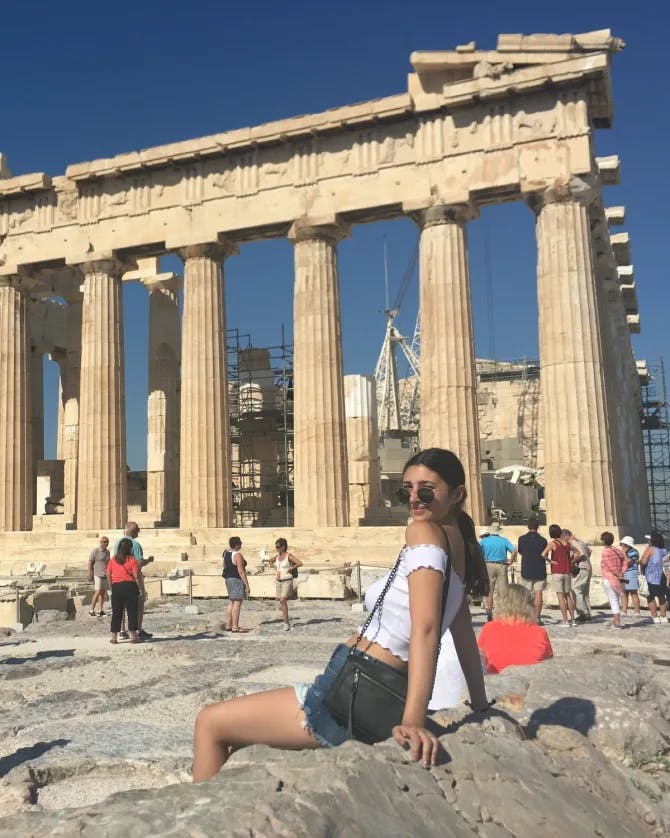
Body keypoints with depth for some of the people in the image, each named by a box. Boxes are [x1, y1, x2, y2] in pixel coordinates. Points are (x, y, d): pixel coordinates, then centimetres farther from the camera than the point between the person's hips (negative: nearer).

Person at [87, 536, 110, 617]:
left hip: (105, 575, 6)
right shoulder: (95, 551, -5)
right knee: (98, 592, -13)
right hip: (97, 575, -6)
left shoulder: (107, 552, 14)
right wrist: (90, 574, -12)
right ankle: (91, 610, -4)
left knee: (103, 593, 7)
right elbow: (90, 563, -6)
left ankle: (101, 610, 13)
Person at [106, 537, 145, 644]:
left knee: (116, 613, 9)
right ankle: (133, 636, 4)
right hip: (129, 586, -3)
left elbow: (108, 575, 6)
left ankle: (114, 637, 10)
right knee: (132, 612, 3)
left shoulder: (112, 560, 7)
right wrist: (141, 588, -1)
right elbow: (136, 576, -9)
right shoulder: (132, 560, -6)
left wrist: (111, 588, 14)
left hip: (116, 587, 3)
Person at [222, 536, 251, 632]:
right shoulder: (237, 555, -17)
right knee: (237, 603, -7)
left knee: (231, 603, 16)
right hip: (237, 580, -10)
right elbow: (241, 571, -20)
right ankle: (235, 627, -7)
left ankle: (228, 625, 19)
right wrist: (247, 585, -17)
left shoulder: (226, 553, 10)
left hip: (228, 579, 10)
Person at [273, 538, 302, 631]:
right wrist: (276, 570, 13)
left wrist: (291, 568, -9)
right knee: (281, 601, 8)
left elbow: (300, 563, -17)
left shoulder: (289, 556, -11)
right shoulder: (277, 556, 7)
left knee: (282, 600, -17)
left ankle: (286, 622, -12)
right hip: (278, 581, 6)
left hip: (287, 581, -6)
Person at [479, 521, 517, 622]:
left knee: (489, 591, 6)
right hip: (501, 566, 0)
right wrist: (510, 561, 3)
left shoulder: (484, 540, 0)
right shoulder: (504, 540, 2)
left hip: (488, 565, 0)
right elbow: (514, 550, -7)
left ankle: (489, 612, 3)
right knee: (503, 591, 3)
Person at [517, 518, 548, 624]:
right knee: (538, 593, 0)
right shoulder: (543, 540, -6)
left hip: (526, 571, 1)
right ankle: (537, 617, -3)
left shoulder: (522, 539, -4)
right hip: (540, 571, -1)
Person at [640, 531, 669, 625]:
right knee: (662, 597, 16)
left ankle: (655, 617, -2)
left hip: (652, 578, -6)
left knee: (650, 598, 3)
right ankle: (663, 616, 17)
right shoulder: (664, 550, 8)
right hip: (663, 577, 6)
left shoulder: (650, 549, -11)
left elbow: (643, 562, -19)